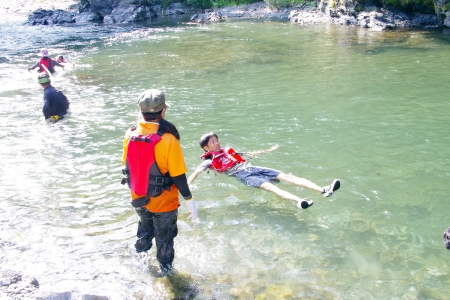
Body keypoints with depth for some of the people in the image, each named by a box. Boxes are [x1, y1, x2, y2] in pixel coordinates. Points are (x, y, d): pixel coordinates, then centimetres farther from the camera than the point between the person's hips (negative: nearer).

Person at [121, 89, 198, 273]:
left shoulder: (130, 135, -12)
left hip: (138, 199, 5)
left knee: (145, 229, 33)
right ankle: (165, 270, 41)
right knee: (164, 238, 21)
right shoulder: (168, 139, -28)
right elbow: (178, 176, -23)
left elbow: (127, 166, 1)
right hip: (164, 202, -4)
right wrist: (189, 201, -10)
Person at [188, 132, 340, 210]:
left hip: (251, 168, 6)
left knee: (285, 175, -13)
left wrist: (267, 150, 38)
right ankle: (299, 201, -57)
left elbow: (249, 153, 34)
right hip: (243, 175, -6)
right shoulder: (209, 161, 10)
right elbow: (196, 173, -1)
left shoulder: (227, 151, 27)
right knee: (268, 186, -33)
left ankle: (323, 190, -27)